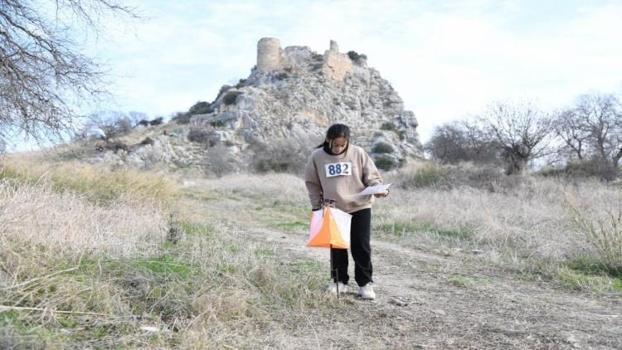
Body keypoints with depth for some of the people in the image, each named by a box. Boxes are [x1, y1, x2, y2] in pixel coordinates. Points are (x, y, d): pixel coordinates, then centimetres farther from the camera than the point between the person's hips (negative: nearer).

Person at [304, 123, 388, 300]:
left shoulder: (358, 153, -8)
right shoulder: (317, 156, -4)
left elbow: (371, 176, -2)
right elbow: (312, 183, 7)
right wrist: (317, 205, 4)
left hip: (360, 207, -1)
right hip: (334, 209, 2)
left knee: (361, 246, 1)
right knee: (337, 246, 10)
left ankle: (365, 283, 13)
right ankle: (339, 281, 25)